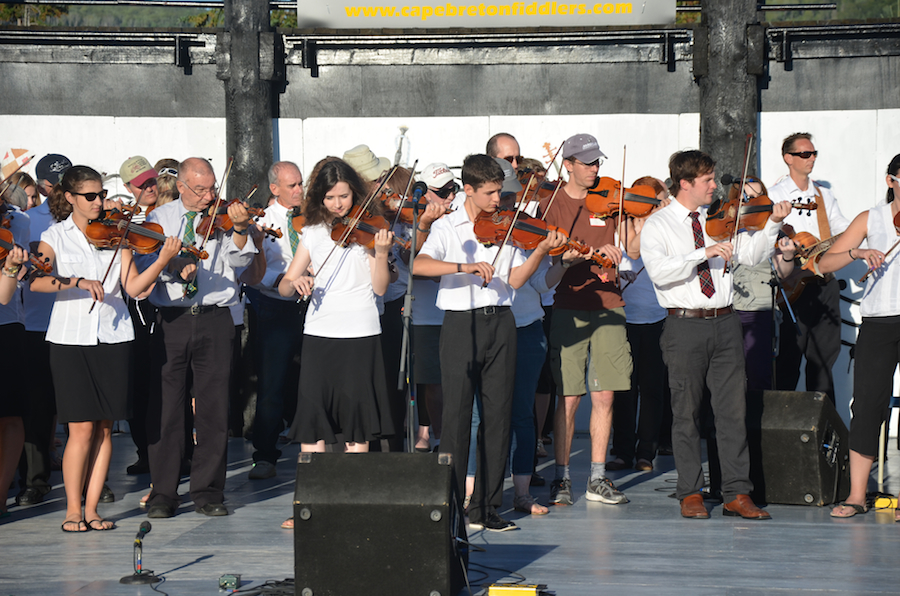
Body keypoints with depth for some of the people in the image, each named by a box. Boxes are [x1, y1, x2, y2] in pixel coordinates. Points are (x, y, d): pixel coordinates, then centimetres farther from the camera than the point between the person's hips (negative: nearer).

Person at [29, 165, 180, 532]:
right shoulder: (55, 237, 3)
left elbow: (134, 287, -1)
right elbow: (35, 281, -13)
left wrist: (162, 262, -16)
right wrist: (78, 281, -25)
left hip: (113, 338, 3)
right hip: (71, 339, -3)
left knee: (104, 427, 3)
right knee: (82, 429, -6)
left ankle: (92, 509, 11)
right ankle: (73, 510, 5)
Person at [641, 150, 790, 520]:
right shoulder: (658, 225, 0)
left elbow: (750, 254, 8)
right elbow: (659, 271, -17)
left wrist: (773, 224, -5)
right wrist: (703, 254, -23)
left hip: (724, 323, 4)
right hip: (685, 325, -4)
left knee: (734, 410, 1)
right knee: (687, 413, 1)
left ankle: (737, 493, 4)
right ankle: (690, 493, 10)